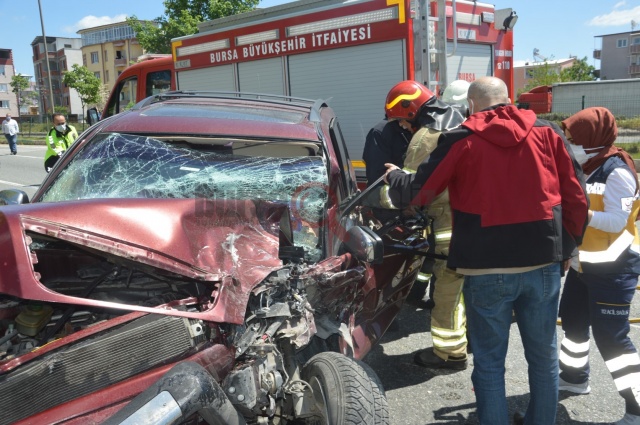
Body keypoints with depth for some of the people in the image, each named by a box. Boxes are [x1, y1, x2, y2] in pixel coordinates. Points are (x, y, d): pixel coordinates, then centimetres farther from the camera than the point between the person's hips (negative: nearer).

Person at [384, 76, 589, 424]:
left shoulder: (460, 140, -5)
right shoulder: (548, 132, 4)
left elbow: (416, 193, 1)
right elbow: (576, 196, 5)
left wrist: (393, 176, 22)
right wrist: (567, 246, 18)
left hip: (487, 269, -3)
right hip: (543, 263, 4)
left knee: (489, 363, 10)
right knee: (544, 355, 19)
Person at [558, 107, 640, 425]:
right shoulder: (590, 168, 9)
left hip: (613, 267, -10)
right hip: (585, 263, 10)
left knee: (610, 336, -7)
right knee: (572, 320, 20)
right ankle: (574, 377, 40)